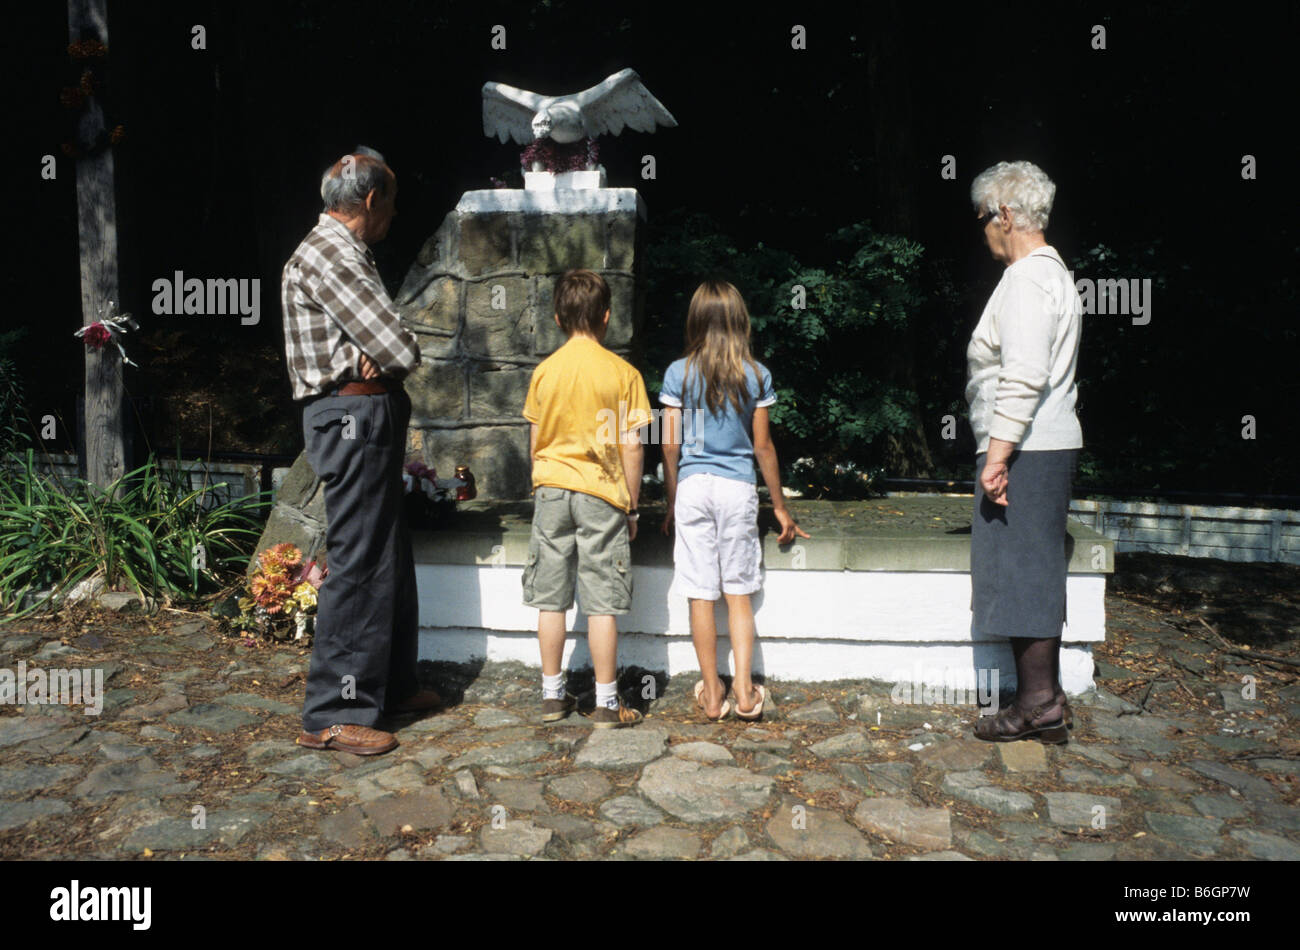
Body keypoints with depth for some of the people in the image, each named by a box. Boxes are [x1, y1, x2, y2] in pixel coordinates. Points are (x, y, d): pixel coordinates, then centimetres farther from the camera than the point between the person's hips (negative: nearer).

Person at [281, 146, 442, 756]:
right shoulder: (326, 254, -15)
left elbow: (390, 346, 13)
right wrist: (382, 357, 3)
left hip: (371, 417, 11)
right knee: (358, 566, -6)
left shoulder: (346, 253, 19)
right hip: (352, 416, -11)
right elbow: (401, 350, -19)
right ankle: (331, 715, 3)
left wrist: (374, 355, -9)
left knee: (391, 558, 16)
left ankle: (392, 686, 29)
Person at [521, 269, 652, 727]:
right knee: (602, 602, 1)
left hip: (551, 491, 3)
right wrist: (631, 504, 3)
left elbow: (534, 443, 8)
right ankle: (607, 703, 8)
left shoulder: (544, 371, 3)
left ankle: (552, 695, 18)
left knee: (551, 599, 9)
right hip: (601, 493, -3)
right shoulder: (622, 372, -5)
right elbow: (631, 447, -5)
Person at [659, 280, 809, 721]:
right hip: (739, 487, 1)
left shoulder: (679, 373, -2)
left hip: (693, 486, -1)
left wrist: (672, 501, 10)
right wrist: (780, 507, 10)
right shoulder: (756, 374, 1)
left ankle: (712, 694, 13)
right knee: (738, 593, 10)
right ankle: (744, 690, 9)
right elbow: (762, 445, 2)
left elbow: (671, 443, -1)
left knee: (701, 595, 5)